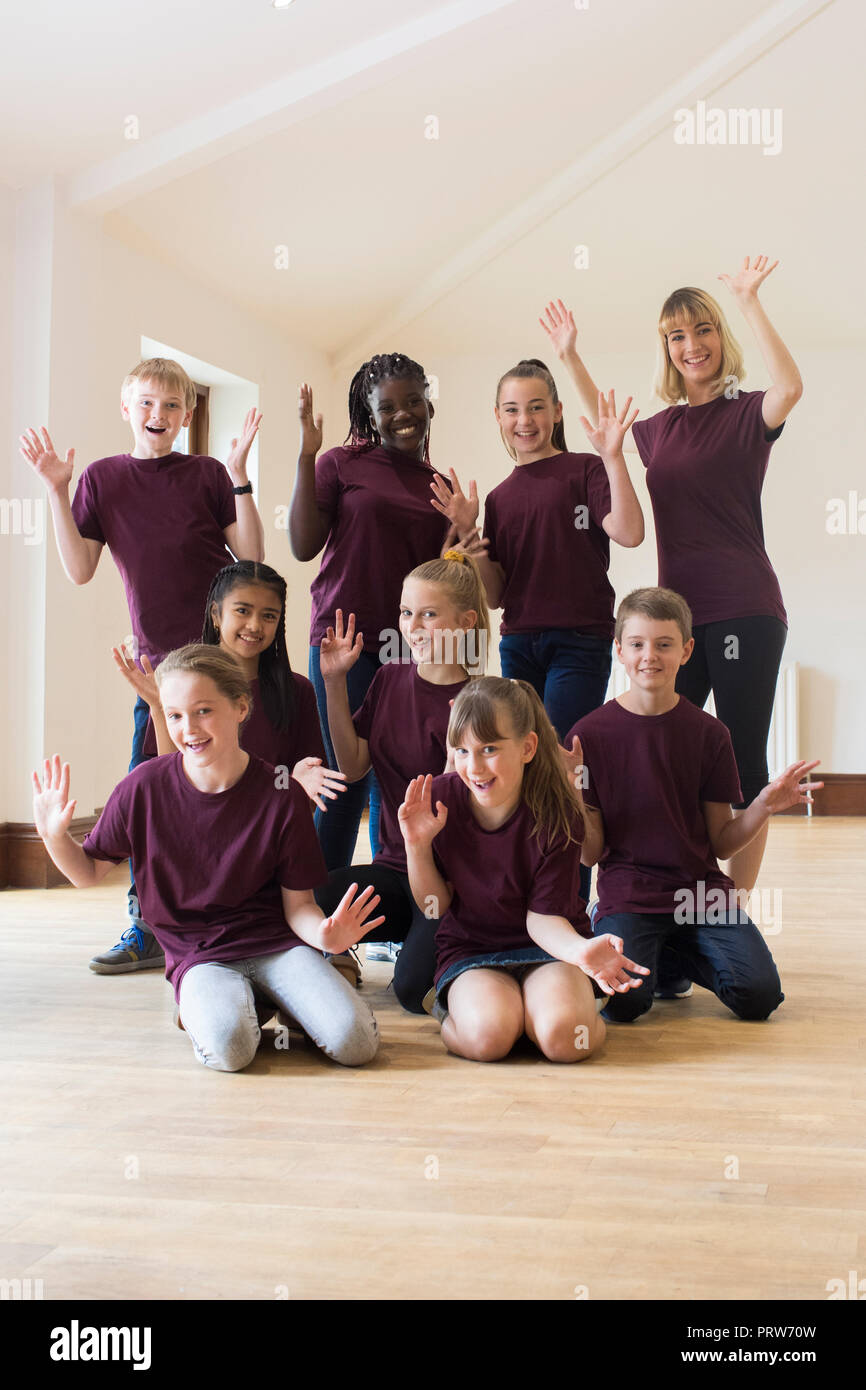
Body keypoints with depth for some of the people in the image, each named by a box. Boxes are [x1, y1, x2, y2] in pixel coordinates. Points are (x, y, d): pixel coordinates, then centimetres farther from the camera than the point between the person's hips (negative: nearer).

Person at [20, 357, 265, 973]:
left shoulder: (207, 474, 3)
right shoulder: (103, 477, 7)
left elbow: (252, 558, -4)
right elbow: (80, 570, 1)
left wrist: (239, 478, -11)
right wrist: (57, 491, -5)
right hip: (159, 658, 2)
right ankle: (146, 928, 11)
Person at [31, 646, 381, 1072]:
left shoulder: (281, 796, -9)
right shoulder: (143, 788, -7)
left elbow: (298, 904, -3)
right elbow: (89, 873, 7)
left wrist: (325, 934, -25)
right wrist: (54, 836, -14)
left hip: (275, 942, 1)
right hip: (198, 956, 0)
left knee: (355, 1043, -21)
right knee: (228, 1047, -32)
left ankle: (282, 1004, 9)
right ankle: (199, 1006, 2)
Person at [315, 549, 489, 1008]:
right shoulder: (390, 679, 7)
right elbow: (353, 766, 6)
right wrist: (335, 684, 1)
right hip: (394, 864, 5)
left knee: (415, 988, -26)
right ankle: (404, 934, 3)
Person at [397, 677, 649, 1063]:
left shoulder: (558, 814, -16)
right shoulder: (440, 798, -11)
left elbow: (543, 915, -12)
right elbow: (435, 906, -1)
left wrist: (579, 948, -35)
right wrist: (417, 845, -18)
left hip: (546, 945, -1)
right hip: (469, 949, 1)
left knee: (564, 1036, -31)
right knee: (487, 1035, -31)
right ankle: (453, 1006, 5)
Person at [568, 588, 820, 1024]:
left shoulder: (708, 733, 3)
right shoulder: (590, 734, -2)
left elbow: (721, 842, 6)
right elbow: (591, 852, -2)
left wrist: (764, 807, -11)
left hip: (702, 891, 3)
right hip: (627, 894, -2)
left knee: (759, 995, -19)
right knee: (624, 1000, -28)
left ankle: (673, 959, 10)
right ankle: (645, 956, 7)